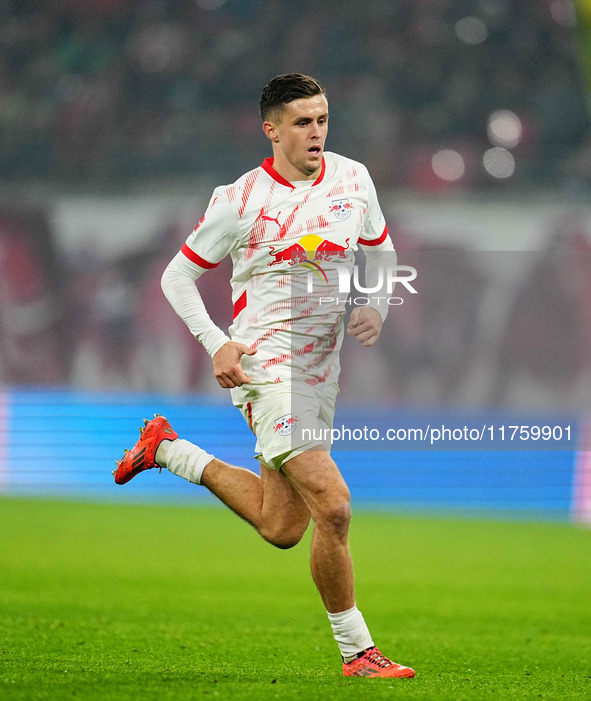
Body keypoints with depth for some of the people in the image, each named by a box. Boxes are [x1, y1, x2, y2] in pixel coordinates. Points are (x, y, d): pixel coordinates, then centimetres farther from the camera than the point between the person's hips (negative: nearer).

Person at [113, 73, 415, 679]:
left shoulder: (353, 179, 5)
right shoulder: (240, 200, -8)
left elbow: (379, 248, 22)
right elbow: (177, 275, 1)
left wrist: (375, 307, 1)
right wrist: (217, 344, -12)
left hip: (323, 368, 7)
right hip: (266, 364, -7)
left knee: (281, 528, 13)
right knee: (333, 507, -18)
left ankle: (167, 450, 32)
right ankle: (356, 651, -6)